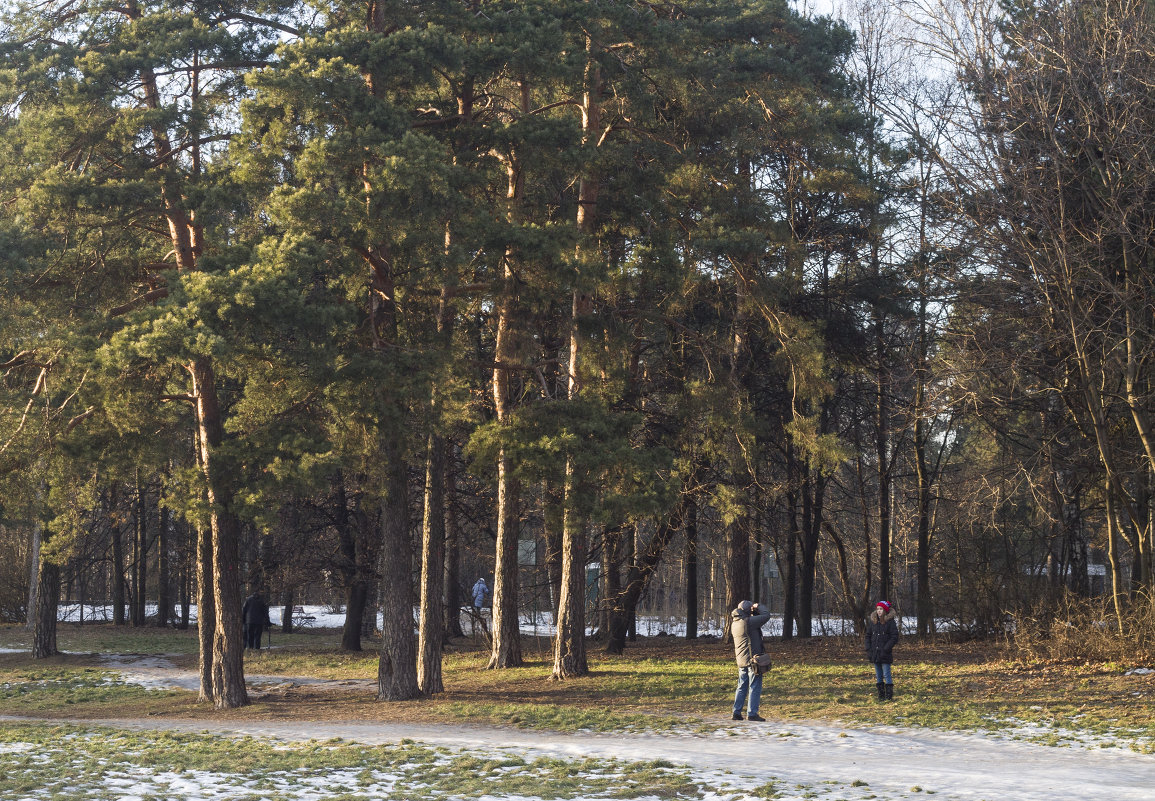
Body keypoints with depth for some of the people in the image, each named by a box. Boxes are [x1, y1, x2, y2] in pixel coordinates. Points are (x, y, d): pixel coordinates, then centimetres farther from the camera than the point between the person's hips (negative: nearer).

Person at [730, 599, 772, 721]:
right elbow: (766, 616, -7)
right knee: (755, 687, -2)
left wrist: (753, 611, 14)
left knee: (742, 687, 15)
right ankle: (752, 714, -4)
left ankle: (737, 712, 14)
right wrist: (756, 610, 9)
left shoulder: (734, 623, 9)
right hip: (753, 658, -8)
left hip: (741, 661, 8)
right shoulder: (748, 621, -16)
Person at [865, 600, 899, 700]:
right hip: (875, 653, 5)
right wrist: (868, 649, 3)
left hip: (885, 654, -5)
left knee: (887, 675, -4)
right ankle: (881, 695, 17)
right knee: (878, 676, 10)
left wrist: (886, 649, -15)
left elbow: (894, 637, -9)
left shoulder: (890, 622, -7)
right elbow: (868, 636, 15)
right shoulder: (872, 621, 8)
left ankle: (889, 695, 2)